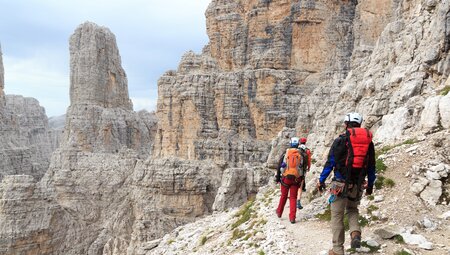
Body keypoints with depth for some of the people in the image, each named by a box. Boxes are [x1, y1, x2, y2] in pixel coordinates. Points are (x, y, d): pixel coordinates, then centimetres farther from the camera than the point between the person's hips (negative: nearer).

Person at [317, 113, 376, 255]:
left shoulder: (340, 140, -5)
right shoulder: (369, 141, 9)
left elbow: (330, 162, -6)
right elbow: (371, 166, 13)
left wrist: (321, 180, 2)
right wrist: (370, 184, 23)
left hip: (341, 183, -4)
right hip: (358, 185, 4)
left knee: (337, 216, 6)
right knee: (352, 210, 26)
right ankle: (355, 232, 0)